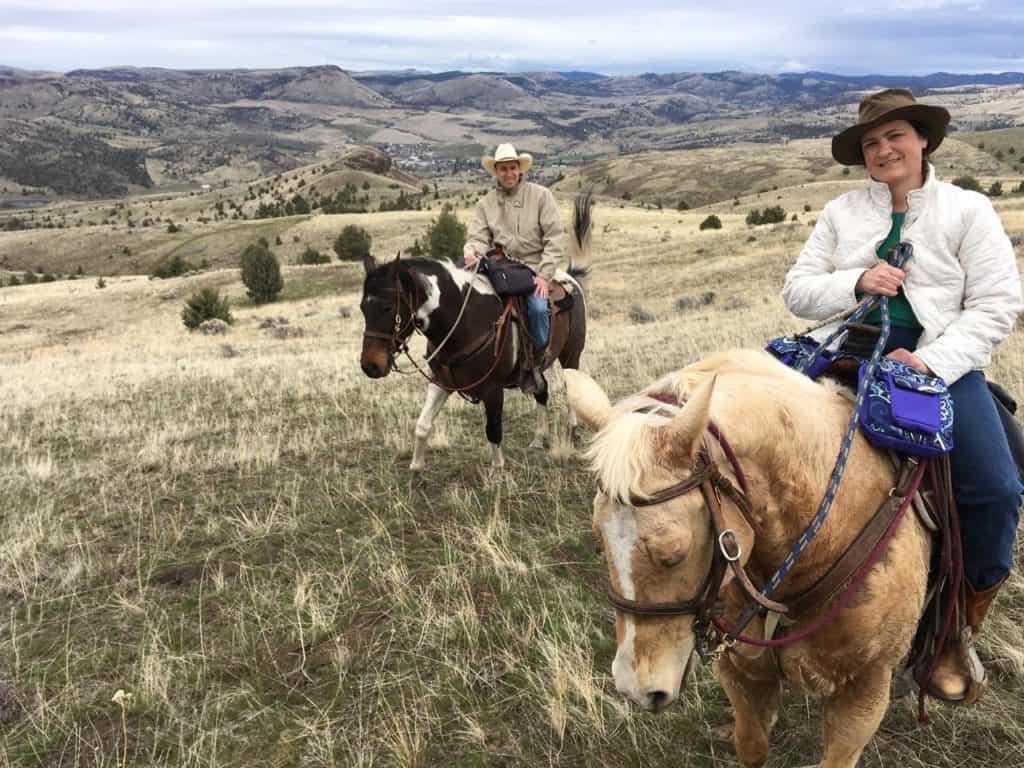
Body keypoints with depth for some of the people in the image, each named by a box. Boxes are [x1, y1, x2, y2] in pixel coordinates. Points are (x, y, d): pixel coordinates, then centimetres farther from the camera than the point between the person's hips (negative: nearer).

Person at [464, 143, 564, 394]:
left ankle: (536, 359, -1)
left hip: (534, 267, -3)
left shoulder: (541, 195, 4)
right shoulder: (485, 203, 12)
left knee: (537, 307, -31)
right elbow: (478, 237, 4)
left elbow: (553, 238, -2)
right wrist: (472, 253, -22)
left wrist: (544, 274, -13)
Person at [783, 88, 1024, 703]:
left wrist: (933, 362, -16)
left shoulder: (968, 210, 6)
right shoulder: (842, 213, 13)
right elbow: (798, 290, 8)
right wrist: (855, 282, -11)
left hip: (940, 362, -1)